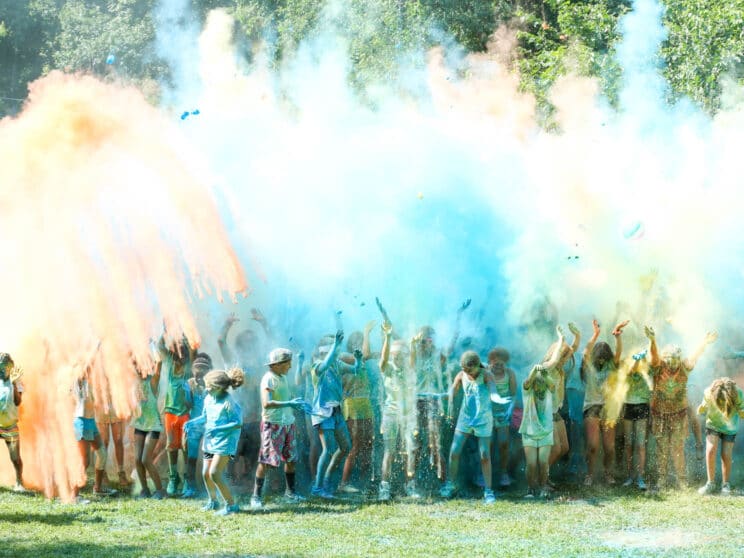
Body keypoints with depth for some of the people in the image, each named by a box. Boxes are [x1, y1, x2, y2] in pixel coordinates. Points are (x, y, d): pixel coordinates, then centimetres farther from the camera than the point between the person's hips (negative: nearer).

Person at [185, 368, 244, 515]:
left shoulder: (228, 403, -19)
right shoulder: (208, 399, 3)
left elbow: (238, 423, -20)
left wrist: (218, 429, -29)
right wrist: (192, 422, -2)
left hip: (224, 442, -8)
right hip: (210, 441, 8)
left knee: (215, 473, -15)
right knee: (206, 473, 12)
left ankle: (231, 505, -5)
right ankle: (213, 500, 36)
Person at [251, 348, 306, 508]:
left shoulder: (283, 377, 12)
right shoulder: (268, 379, -15)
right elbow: (266, 403, -27)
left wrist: (297, 403, 9)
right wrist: (290, 403, -25)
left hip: (288, 423, 8)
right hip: (273, 424, -8)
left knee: (291, 459, 15)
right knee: (266, 461, -7)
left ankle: (290, 491, 31)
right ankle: (256, 497, -2)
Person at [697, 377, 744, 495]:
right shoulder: (709, 393, -28)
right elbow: (701, 410, -10)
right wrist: (702, 408, -30)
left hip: (730, 427, 0)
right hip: (713, 424, 0)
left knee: (726, 456, -4)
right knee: (710, 451, -12)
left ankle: (726, 485, 15)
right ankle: (711, 483, 2)